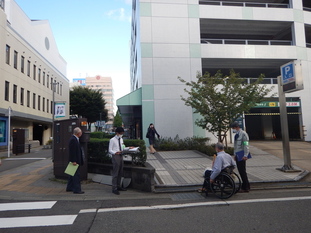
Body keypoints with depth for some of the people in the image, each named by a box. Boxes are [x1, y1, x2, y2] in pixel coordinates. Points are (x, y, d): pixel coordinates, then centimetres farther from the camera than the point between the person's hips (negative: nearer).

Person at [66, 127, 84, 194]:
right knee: (76, 175, -5)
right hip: (75, 161, -11)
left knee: (73, 174, 18)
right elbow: (72, 151, -23)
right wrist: (74, 161, -24)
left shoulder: (74, 139, 14)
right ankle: (77, 190, 0)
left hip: (75, 160, 11)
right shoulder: (73, 139, -19)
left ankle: (69, 188, 28)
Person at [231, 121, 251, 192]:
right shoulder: (236, 135, 16)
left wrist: (245, 155, -19)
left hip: (242, 155, -8)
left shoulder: (243, 134, -9)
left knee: (242, 171, -5)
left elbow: (246, 145, -14)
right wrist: (235, 154, 17)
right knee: (240, 171, 11)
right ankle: (246, 186, 22)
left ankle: (245, 188, 4)